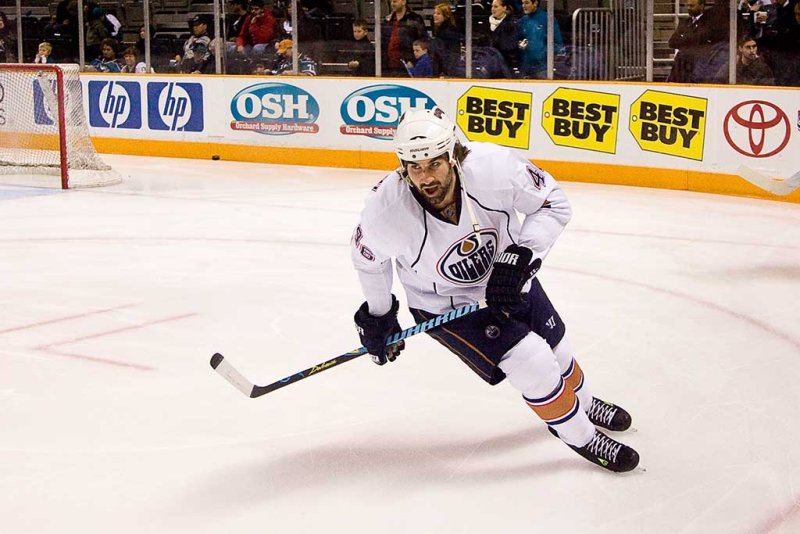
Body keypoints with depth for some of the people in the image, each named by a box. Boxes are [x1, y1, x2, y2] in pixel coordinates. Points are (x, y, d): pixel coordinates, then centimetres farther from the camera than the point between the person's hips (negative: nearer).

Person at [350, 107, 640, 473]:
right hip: (443, 303, -3)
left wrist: (519, 257, -29)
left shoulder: (493, 166, -33)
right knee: (532, 363, -13)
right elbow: (368, 257, -9)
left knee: (554, 348, 20)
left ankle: (584, 403, 54)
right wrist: (377, 315, 3)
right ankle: (580, 436, 14)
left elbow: (554, 204, -18)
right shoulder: (385, 211, -32)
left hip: (506, 277, 3)